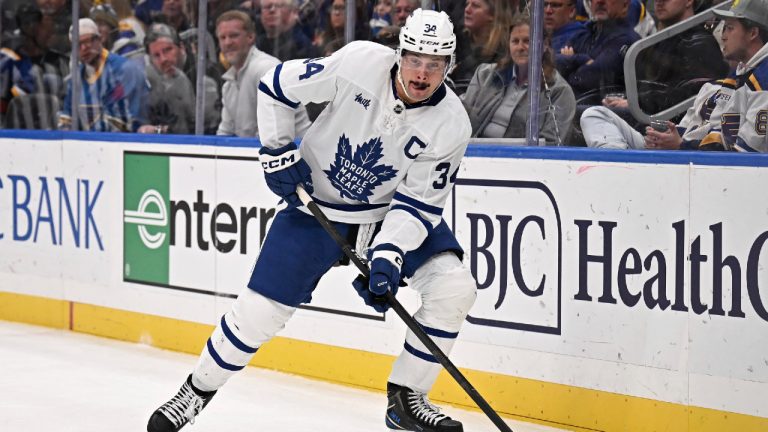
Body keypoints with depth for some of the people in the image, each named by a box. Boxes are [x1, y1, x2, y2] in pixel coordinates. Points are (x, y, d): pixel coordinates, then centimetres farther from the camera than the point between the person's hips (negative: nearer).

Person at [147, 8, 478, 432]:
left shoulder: (451, 125, -19)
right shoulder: (359, 63, -23)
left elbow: (418, 202, -16)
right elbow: (277, 85, -10)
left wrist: (387, 257, -28)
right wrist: (277, 153, -9)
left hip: (391, 209, 2)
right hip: (316, 204, -2)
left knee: (454, 287, -15)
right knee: (260, 309, -6)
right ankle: (197, 389, 19)